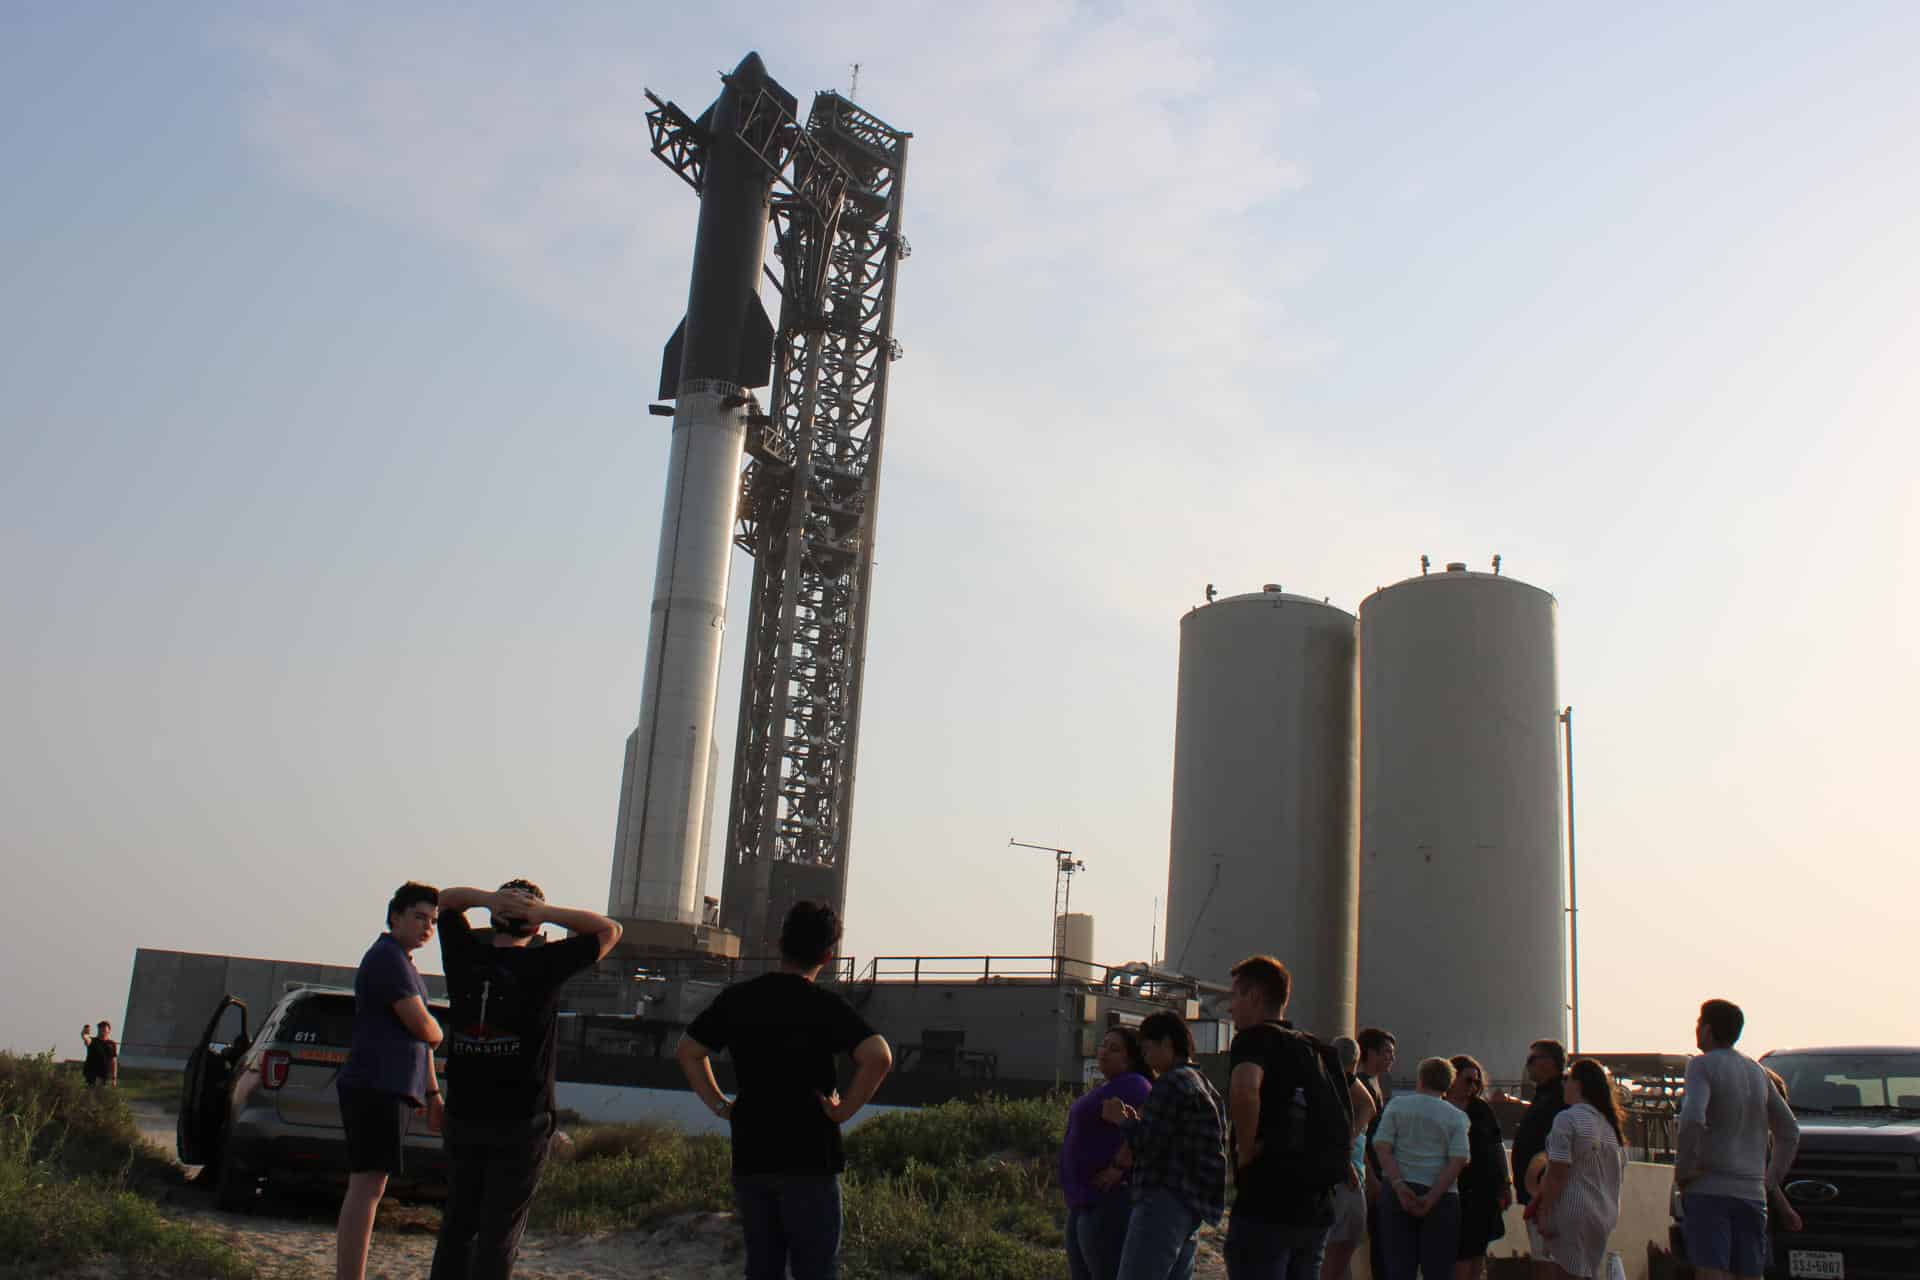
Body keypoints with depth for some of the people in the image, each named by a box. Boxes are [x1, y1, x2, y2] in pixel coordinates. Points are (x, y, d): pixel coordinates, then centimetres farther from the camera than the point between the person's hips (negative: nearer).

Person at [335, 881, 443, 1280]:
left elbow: (421, 1035, 25)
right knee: (368, 1187, -13)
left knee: (364, 1187, 11)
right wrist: (437, 1032, 7)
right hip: (377, 1086, -10)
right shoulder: (387, 957, -10)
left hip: (391, 1089, 10)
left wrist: (432, 1094, 23)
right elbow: (423, 1028, -16)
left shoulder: (403, 963, 23)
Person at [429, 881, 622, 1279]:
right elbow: (609, 930, 0)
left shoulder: (466, 958, 1)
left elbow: (445, 899, 18)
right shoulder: (542, 965, -9)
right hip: (520, 1124, -4)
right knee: (499, 1233, 0)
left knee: (457, 1225, 13)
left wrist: (486, 898, -3)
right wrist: (545, 912, -9)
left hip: (462, 1117, 4)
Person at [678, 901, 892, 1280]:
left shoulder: (736, 998, 5)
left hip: (749, 1159, 5)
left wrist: (719, 1104, 12)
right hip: (808, 1160, -5)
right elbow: (878, 1057, -24)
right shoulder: (824, 1005, -10)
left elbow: (687, 1052, 15)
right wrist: (844, 1110, -12)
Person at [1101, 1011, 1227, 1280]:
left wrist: (1122, 1120, 3)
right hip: (1191, 1211, 10)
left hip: (1163, 1204, -10)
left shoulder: (1171, 1083, -10)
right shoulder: (1205, 1087, 20)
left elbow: (1150, 1144, -15)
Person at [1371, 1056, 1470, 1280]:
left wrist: (1399, 1185, -11)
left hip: (1398, 1194, 0)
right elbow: (1458, 1161, -7)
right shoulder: (1457, 1116, 5)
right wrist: (1432, 1198, -11)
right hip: (1442, 1195, 0)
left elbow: (1382, 1148, -5)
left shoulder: (1397, 1105, 6)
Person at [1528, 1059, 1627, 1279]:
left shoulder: (1567, 1119, -12)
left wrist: (1543, 1212, -11)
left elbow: (1556, 1175, -16)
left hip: (1573, 1213, -8)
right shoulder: (1611, 1123, 12)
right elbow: (1620, 1173, 17)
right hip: (1606, 1215, 8)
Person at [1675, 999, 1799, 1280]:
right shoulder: (1757, 1071, 16)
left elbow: (1692, 1120, -22)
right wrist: (1772, 1177, 21)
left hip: (1708, 1191, -6)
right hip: (1753, 1192, 7)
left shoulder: (1702, 1066, -6)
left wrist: (1682, 1169, -10)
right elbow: (1790, 1131, 22)